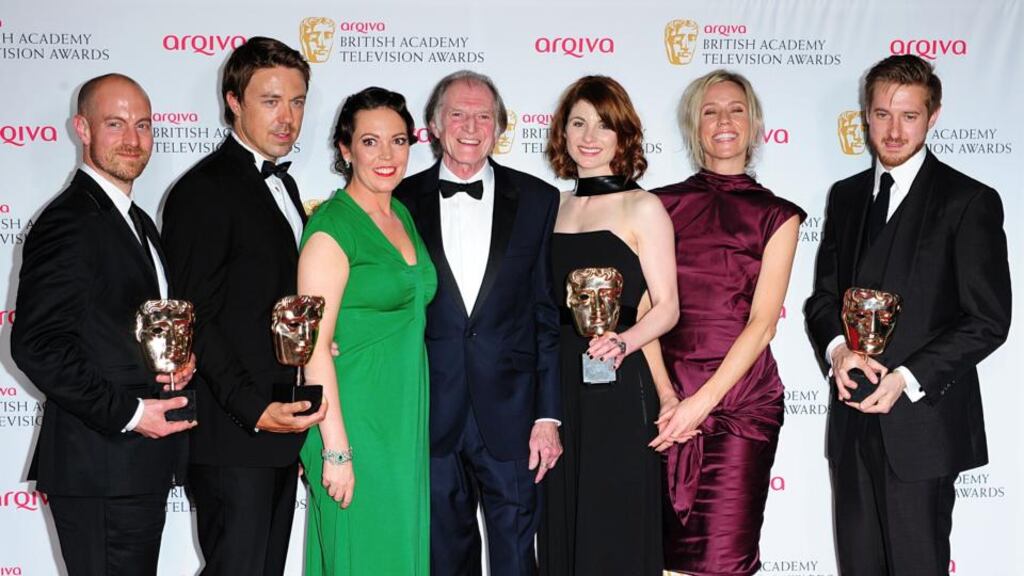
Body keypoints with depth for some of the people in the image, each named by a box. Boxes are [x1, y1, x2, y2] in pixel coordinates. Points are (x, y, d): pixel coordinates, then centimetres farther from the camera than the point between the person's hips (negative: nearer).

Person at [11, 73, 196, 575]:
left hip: (141, 466, 9)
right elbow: (36, 345, -20)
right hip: (100, 471, -9)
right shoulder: (68, 222, -14)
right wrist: (127, 413, -19)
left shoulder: (137, 222, 17)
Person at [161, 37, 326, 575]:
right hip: (231, 436, -8)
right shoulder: (203, 191, -12)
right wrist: (254, 410, -22)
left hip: (279, 429, 9)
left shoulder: (281, 184, 16)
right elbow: (196, 321, -16)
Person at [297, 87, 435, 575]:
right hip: (355, 419, -7)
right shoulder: (331, 227, -14)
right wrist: (335, 451, -19)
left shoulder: (404, 216, 10)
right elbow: (315, 345, -17)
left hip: (407, 419, 8)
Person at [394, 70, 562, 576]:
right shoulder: (402, 202, 3)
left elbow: (550, 315, 1)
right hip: (431, 416, 1)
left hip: (510, 416, 0)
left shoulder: (537, 201, 2)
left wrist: (548, 415, -4)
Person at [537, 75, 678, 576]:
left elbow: (666, 307, -6)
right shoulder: (555, 206, 13)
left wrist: (623, 343, -25)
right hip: (556, 385, 5)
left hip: (617, 389, -5)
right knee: (559, 526, 10)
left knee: (613, 532, -1)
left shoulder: (642, 208, -2)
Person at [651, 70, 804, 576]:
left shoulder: (777, 215, 7)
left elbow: (762, 323, -2)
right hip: (664, 396, 1)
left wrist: (702, 402, -12)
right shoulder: (662, 205, 10)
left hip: (740, 398, -1)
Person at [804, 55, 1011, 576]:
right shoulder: (846, 196, 12)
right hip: (852, 419, 5)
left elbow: (988, 319, -9)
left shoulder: (969, 201, -5)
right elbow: (822, 297, 12)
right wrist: (836, 349, -9)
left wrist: (907, 378, -17)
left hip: (923, 420, -5)